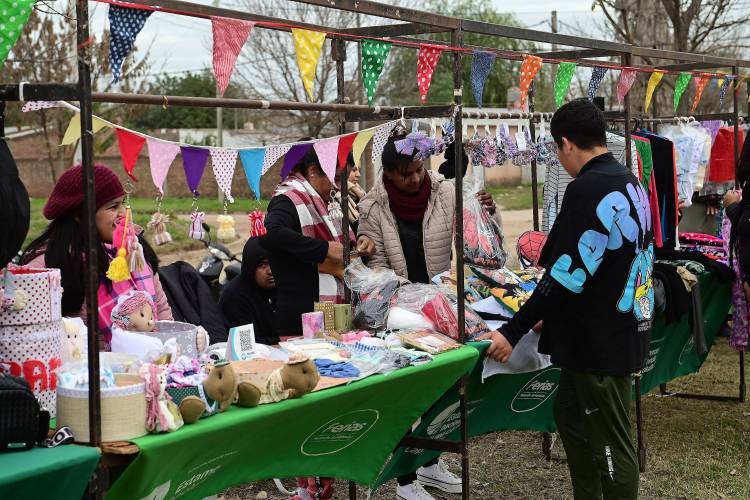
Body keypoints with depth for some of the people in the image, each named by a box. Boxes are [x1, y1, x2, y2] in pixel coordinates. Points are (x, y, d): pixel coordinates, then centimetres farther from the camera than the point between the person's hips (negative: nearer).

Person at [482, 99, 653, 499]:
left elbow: (569, 274, -23)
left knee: (610, 443, 0)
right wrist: (549, 315, 25)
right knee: (571, 417, 20)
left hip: (600, 339, -10)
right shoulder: (630, 183, 11)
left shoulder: (588, 189, -20)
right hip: (622, 328, 10)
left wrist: (513, 331, -17)